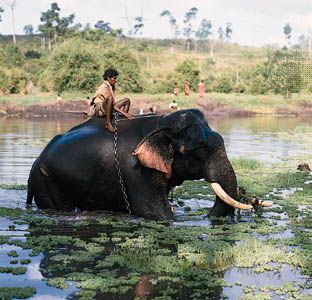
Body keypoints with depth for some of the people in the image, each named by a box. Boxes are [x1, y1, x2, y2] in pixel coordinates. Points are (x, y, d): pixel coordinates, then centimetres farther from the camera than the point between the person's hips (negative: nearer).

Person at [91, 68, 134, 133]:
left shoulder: (112, 87, 8)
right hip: (99, 109, -9)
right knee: (109, 98, -39)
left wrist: (125, 113, -1)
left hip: (109, 109, 9)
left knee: (127, 100, 4)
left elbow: (113, 103, 7)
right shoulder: (104, 87, -19)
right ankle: (108, 123, -38)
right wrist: (124, 113, -27)